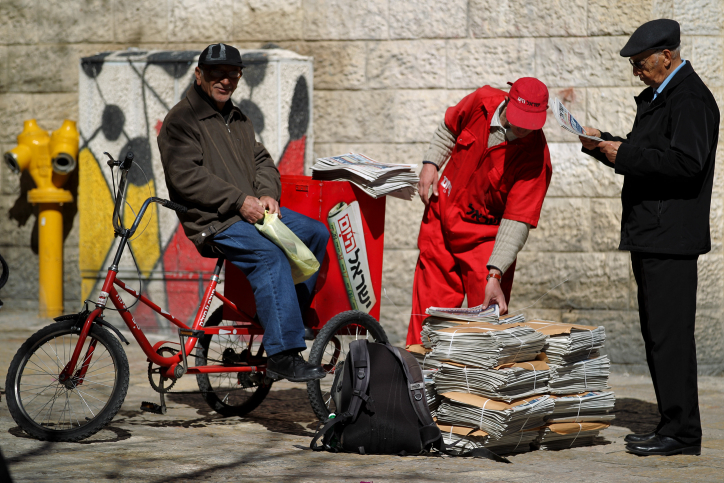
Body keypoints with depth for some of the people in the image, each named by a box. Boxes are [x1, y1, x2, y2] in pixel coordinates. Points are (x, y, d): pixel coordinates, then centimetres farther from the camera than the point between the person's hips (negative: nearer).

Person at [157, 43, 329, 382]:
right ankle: (283, 355, -35)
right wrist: (239, 201, -20)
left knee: (317, 233, -3)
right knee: (270, 254, -31)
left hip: (252, 211, 9)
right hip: (213, 221, -9)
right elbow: (186, 176, -16)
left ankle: (289, 318, 6)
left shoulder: (238, 119, 23)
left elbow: (261, 161, 20)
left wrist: (267, 194, -4)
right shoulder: (181, 120, -4)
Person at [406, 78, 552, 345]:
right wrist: (430, 163, 1)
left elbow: (517, 222, -26)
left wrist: (494, 275, -32)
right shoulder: (482, 102, -12)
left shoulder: (537, 158, -23)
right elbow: (449, 129, 13)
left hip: (484, 236, -3)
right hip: (440, 221, 3)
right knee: (428, 312, 6)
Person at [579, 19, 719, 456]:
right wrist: (600, 143, 10)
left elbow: (686, 160, -24)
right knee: (658, 334, 12)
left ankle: (682, 433, -6)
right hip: (651, 237, 11)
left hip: (671, 239, -11)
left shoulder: (691, 99, -13)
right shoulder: (657, 96, 20)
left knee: (670, 335, -9)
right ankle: (673, 425, 18)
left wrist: (623, 153, -18)